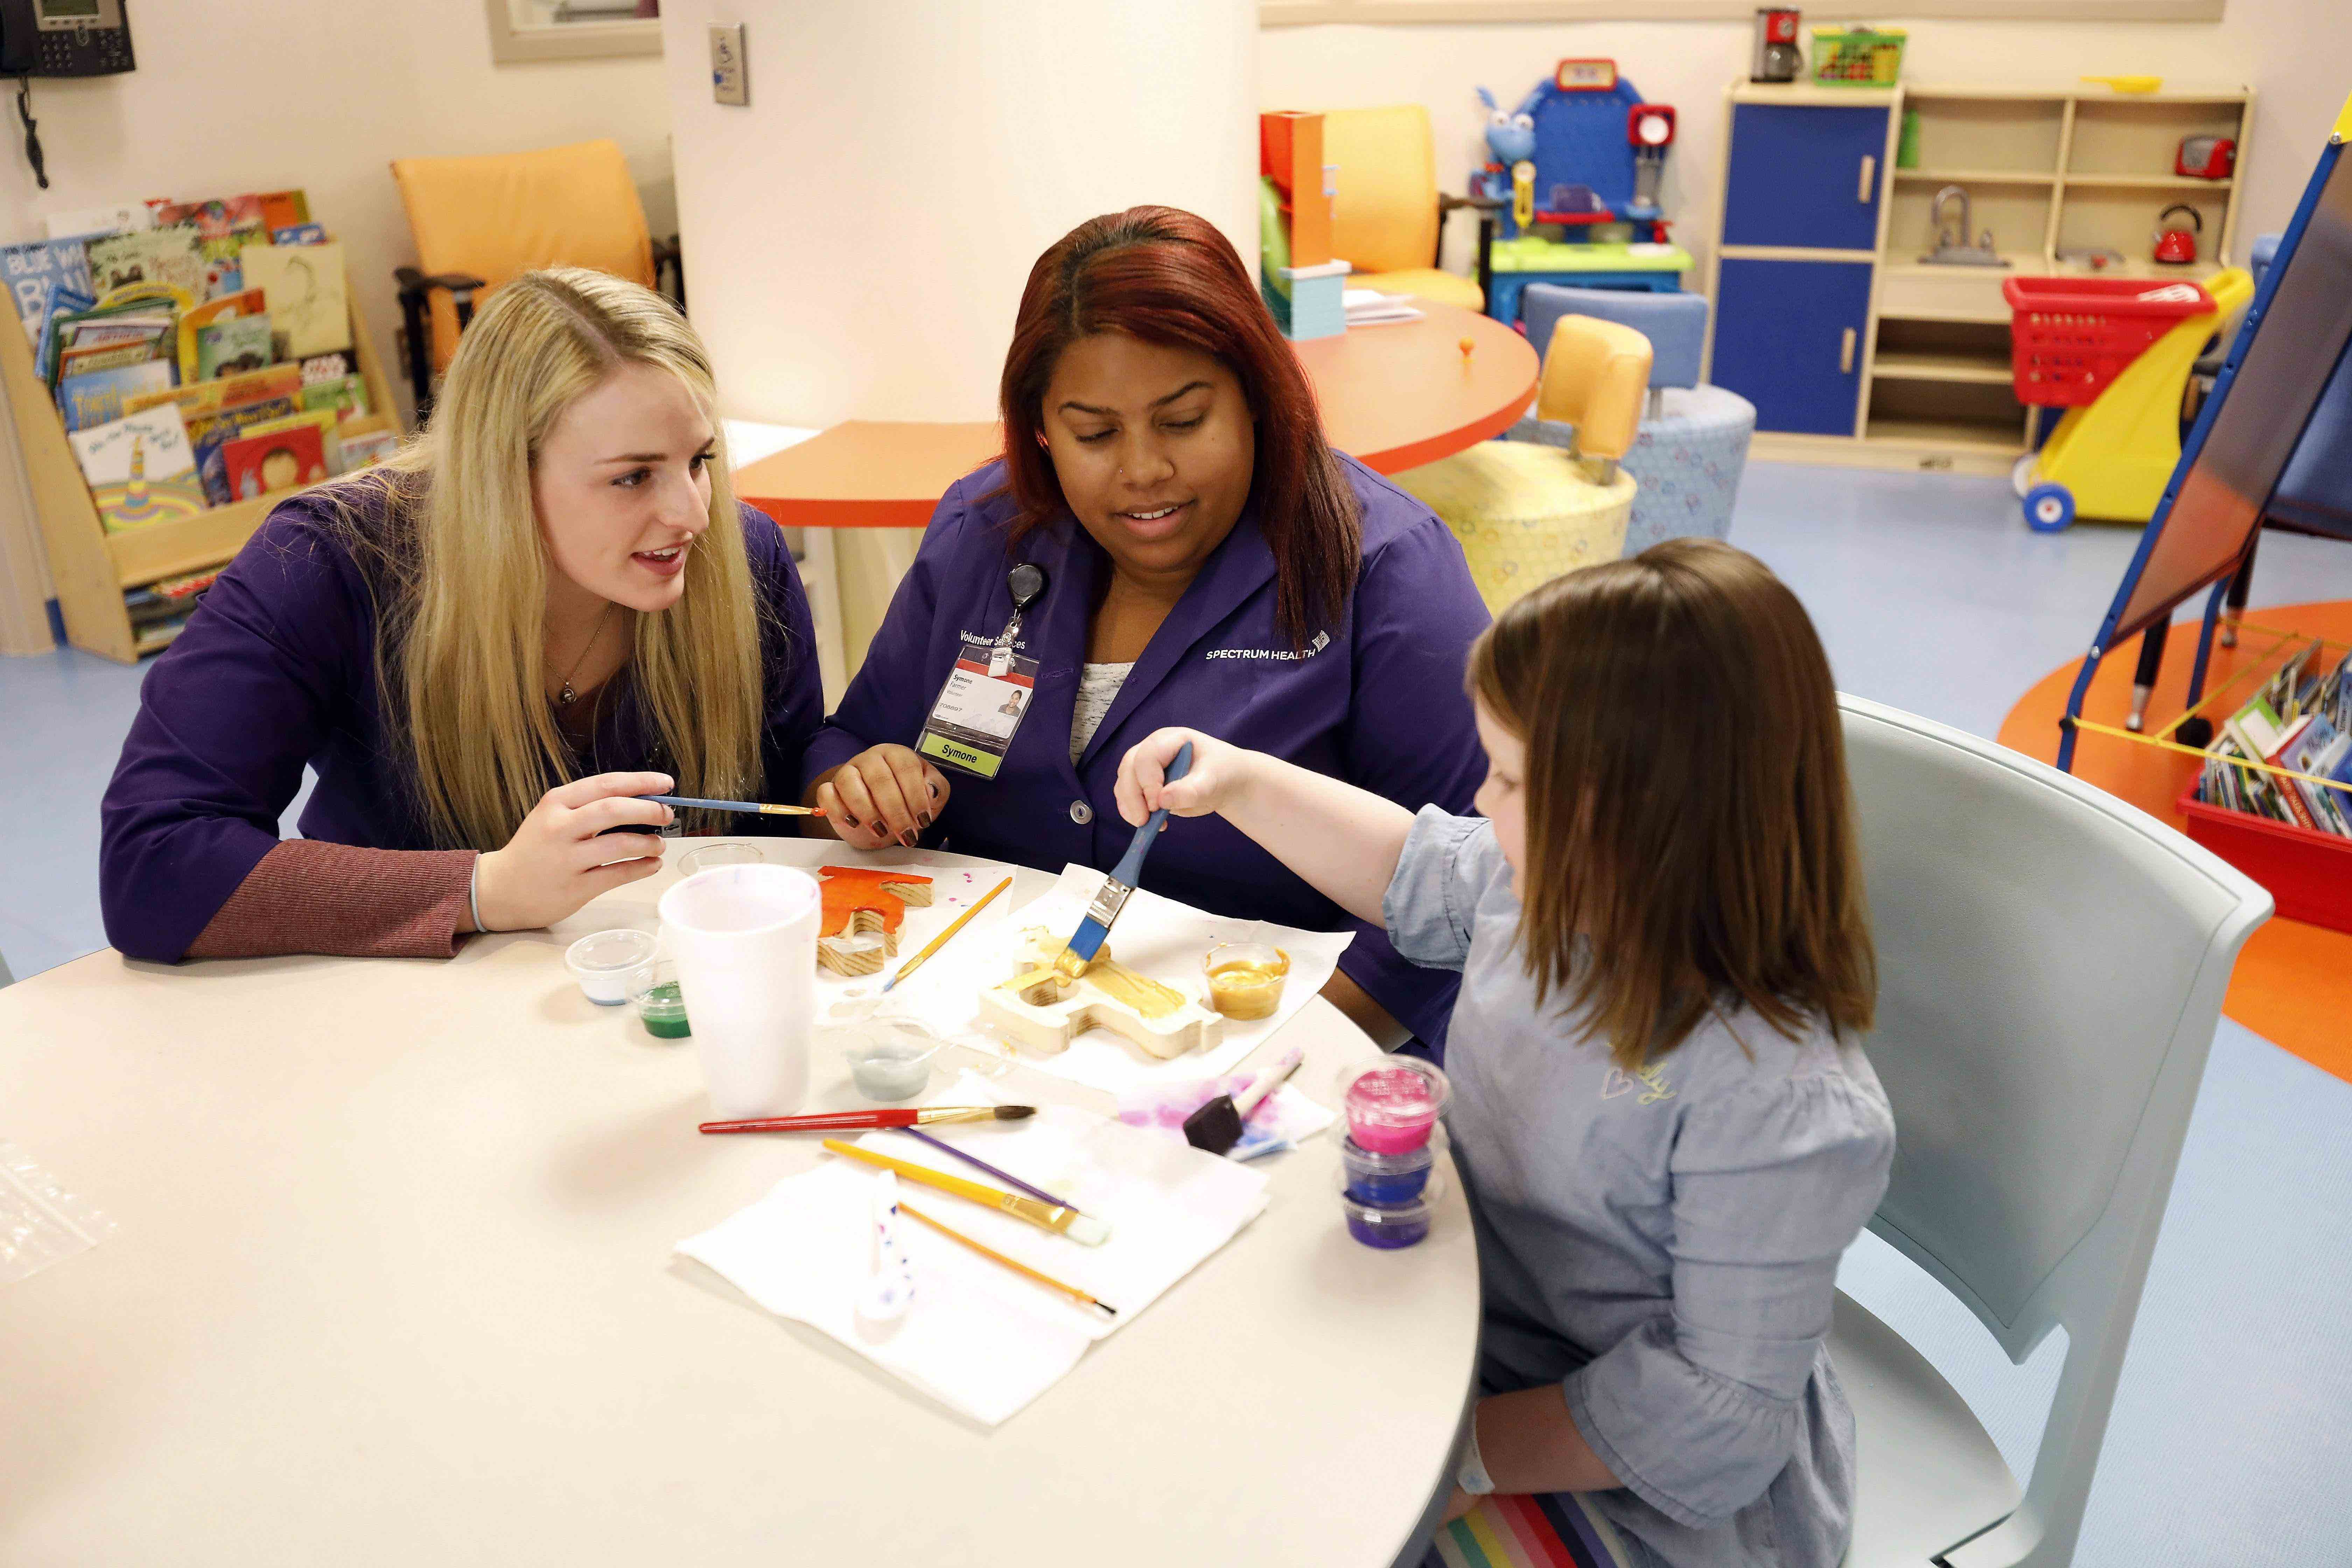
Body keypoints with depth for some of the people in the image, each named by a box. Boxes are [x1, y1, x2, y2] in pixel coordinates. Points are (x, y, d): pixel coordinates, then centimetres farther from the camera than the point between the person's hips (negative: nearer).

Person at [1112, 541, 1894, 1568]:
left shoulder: (1778, 1105, -33)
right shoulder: (1566, 888, -10)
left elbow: (1715, 1414, -27)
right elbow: (1412, 871, 11)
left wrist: (1471, 1453, -23)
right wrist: (1238, 781, 7)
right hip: (1486, 1354, 7)